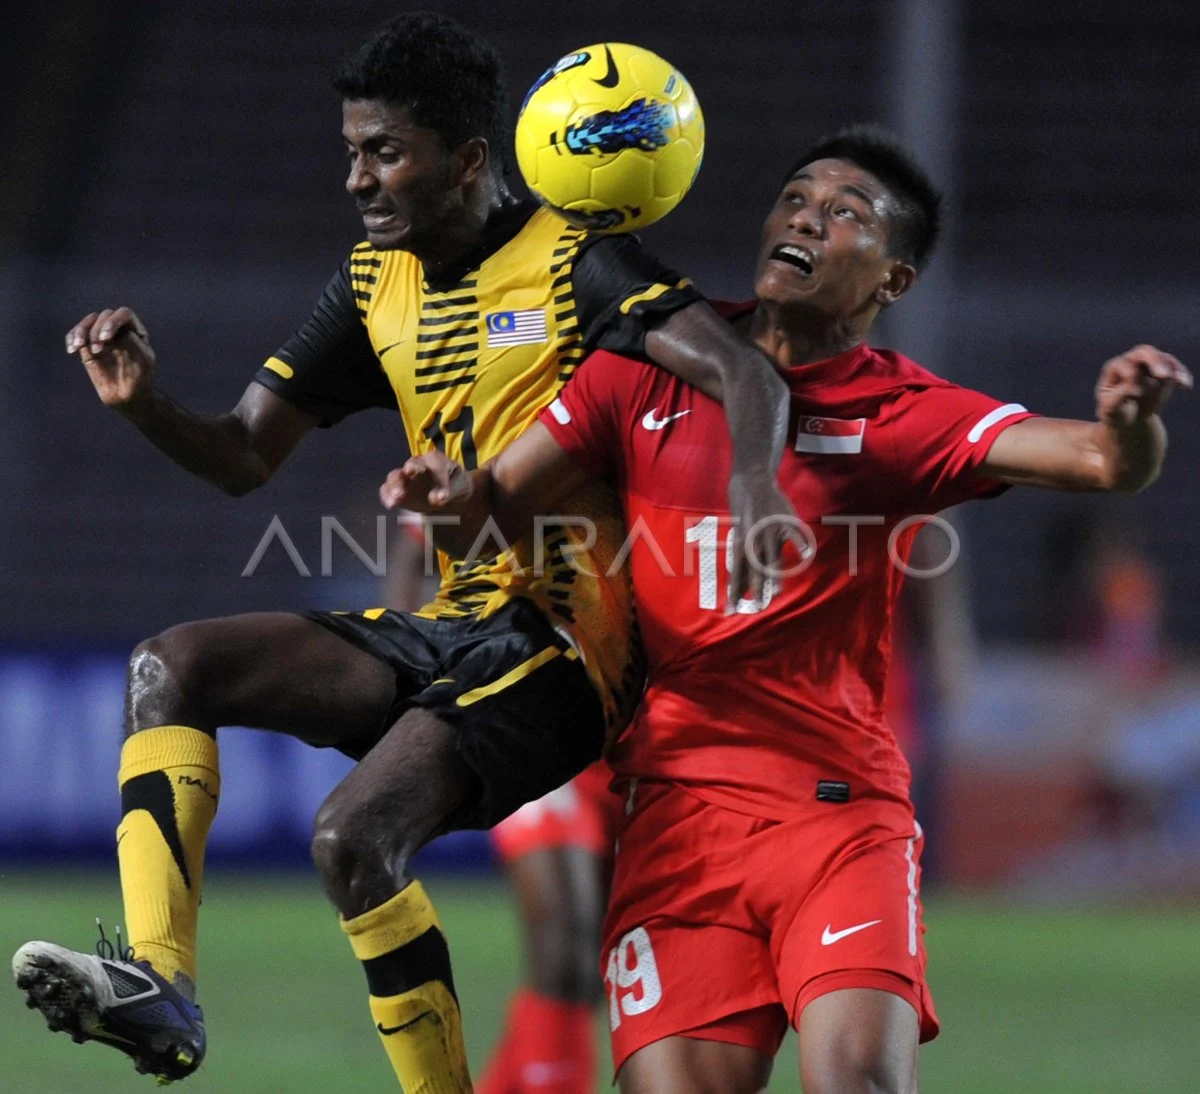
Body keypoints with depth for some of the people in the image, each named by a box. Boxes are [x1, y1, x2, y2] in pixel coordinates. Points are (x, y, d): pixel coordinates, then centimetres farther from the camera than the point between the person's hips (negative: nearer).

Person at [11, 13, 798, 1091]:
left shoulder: (573, 262, -8)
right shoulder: (377, 283, 13)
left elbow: (742, 372, -21)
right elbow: (245, 456, 15)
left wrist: (753, 489, -42)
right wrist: (145, 402, -7)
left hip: (566, 638, -8)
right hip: (450, 628, 8)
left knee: (356, 831, -27)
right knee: (172, 666, -8)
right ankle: (159, 982, -23)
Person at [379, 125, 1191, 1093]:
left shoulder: (904, 415, 2)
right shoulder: (646, 375, 10)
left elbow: (1102, 460, -11)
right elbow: (496, 514, 14)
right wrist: (447, 495, -10)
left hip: (843, 806, -2)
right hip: (678, 805, 2)